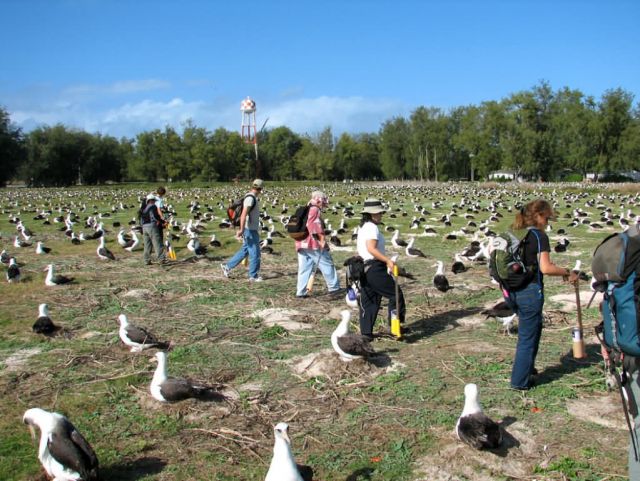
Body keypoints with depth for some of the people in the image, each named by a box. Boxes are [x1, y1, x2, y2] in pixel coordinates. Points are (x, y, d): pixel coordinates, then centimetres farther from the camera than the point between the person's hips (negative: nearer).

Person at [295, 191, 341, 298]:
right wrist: (321, 238, -19)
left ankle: (301, 291, 2)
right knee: (327, 265, 3)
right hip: (313, 243, -8)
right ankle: (334, 287, 9)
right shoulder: (315, 210, -5)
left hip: (301, 244, 8)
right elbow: (314, 225, -19)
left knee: (304, 268, 7)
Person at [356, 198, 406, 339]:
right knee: (395, 294, 0)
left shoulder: (362, 227, 17)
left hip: (364, 267, 10)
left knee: (368, 301, 12)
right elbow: (371, 248, -25)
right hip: (375, 268, -10)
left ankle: (366, 332, 14)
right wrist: (387, 260, -27)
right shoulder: (372, 227, -13)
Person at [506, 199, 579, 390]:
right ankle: (520, 381, 14)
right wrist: (567, 272, -8)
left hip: (513, 290, 8)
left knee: (535, 327, 27)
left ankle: (527, 366, 38)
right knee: (527, 336, 5)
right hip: (530, 291, -8)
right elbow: (545, 268, -21)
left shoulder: (515, 234, 8)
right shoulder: (539, 236, -14)